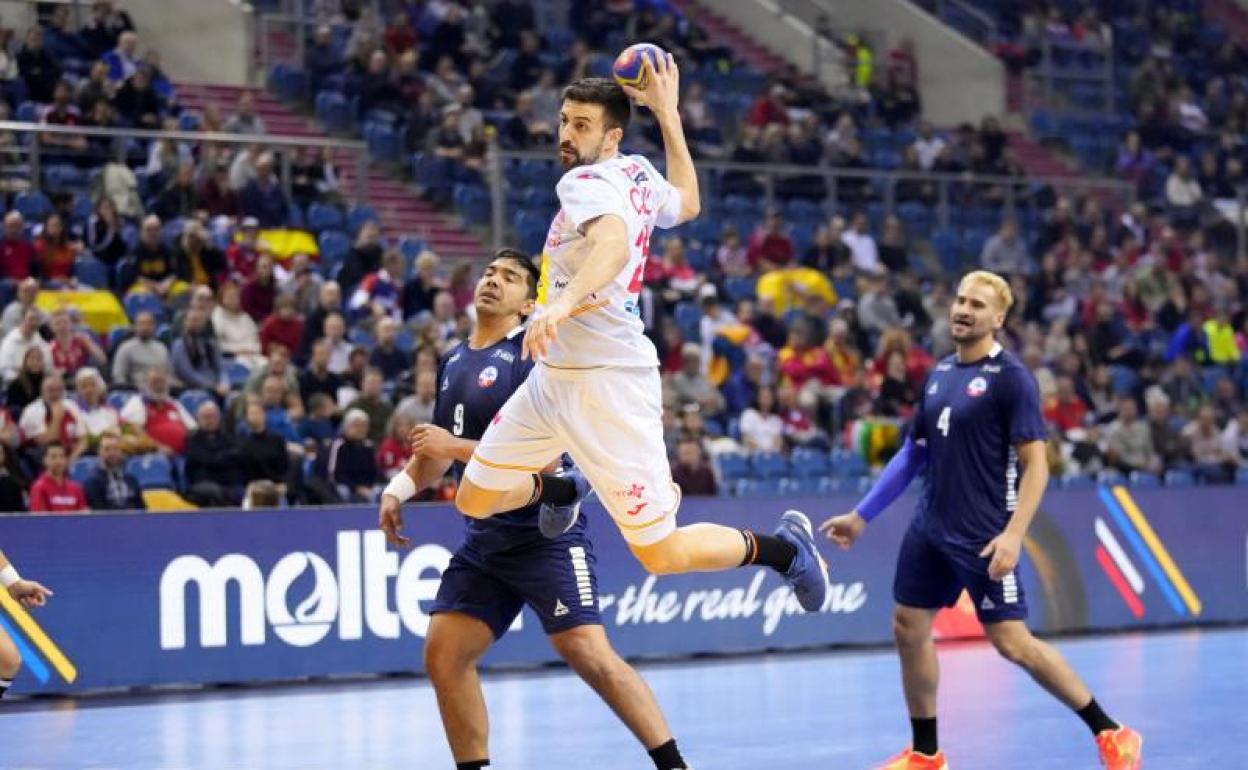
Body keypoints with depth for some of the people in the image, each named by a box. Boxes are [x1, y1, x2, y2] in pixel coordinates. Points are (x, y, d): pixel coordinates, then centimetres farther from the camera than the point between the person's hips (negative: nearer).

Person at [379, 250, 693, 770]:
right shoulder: (454, 362, 14)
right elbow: (438, 449, 27)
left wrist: (456, 447, -18)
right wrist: (399, 488, 10)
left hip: (545, 532, -8)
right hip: (484, 537, 8)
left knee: (586, 651, -17)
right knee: (443, 656, 0)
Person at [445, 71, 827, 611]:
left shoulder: (586, 183, -19)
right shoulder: (639, 173, 6)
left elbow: (615, 241, -42)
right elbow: (687, 203, 28)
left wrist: (566, 300, -60)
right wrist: (668, 113, 29)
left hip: (606, 384, -9)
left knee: (662, 555, -3)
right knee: (474, 500, 15)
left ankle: (782, 548, 17)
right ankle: (567, 489, 42)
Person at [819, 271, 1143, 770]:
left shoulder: (1011, 378, -11)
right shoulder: (939, 374, 10)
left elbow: (1035, 464, -14)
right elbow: (913, 454, 19)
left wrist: (1013, 535, -25)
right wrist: (861, 516, 18)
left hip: (982, 537, -7)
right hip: (930, 529, 7)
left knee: (1011, 641, -8)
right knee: (908, 628, 8)